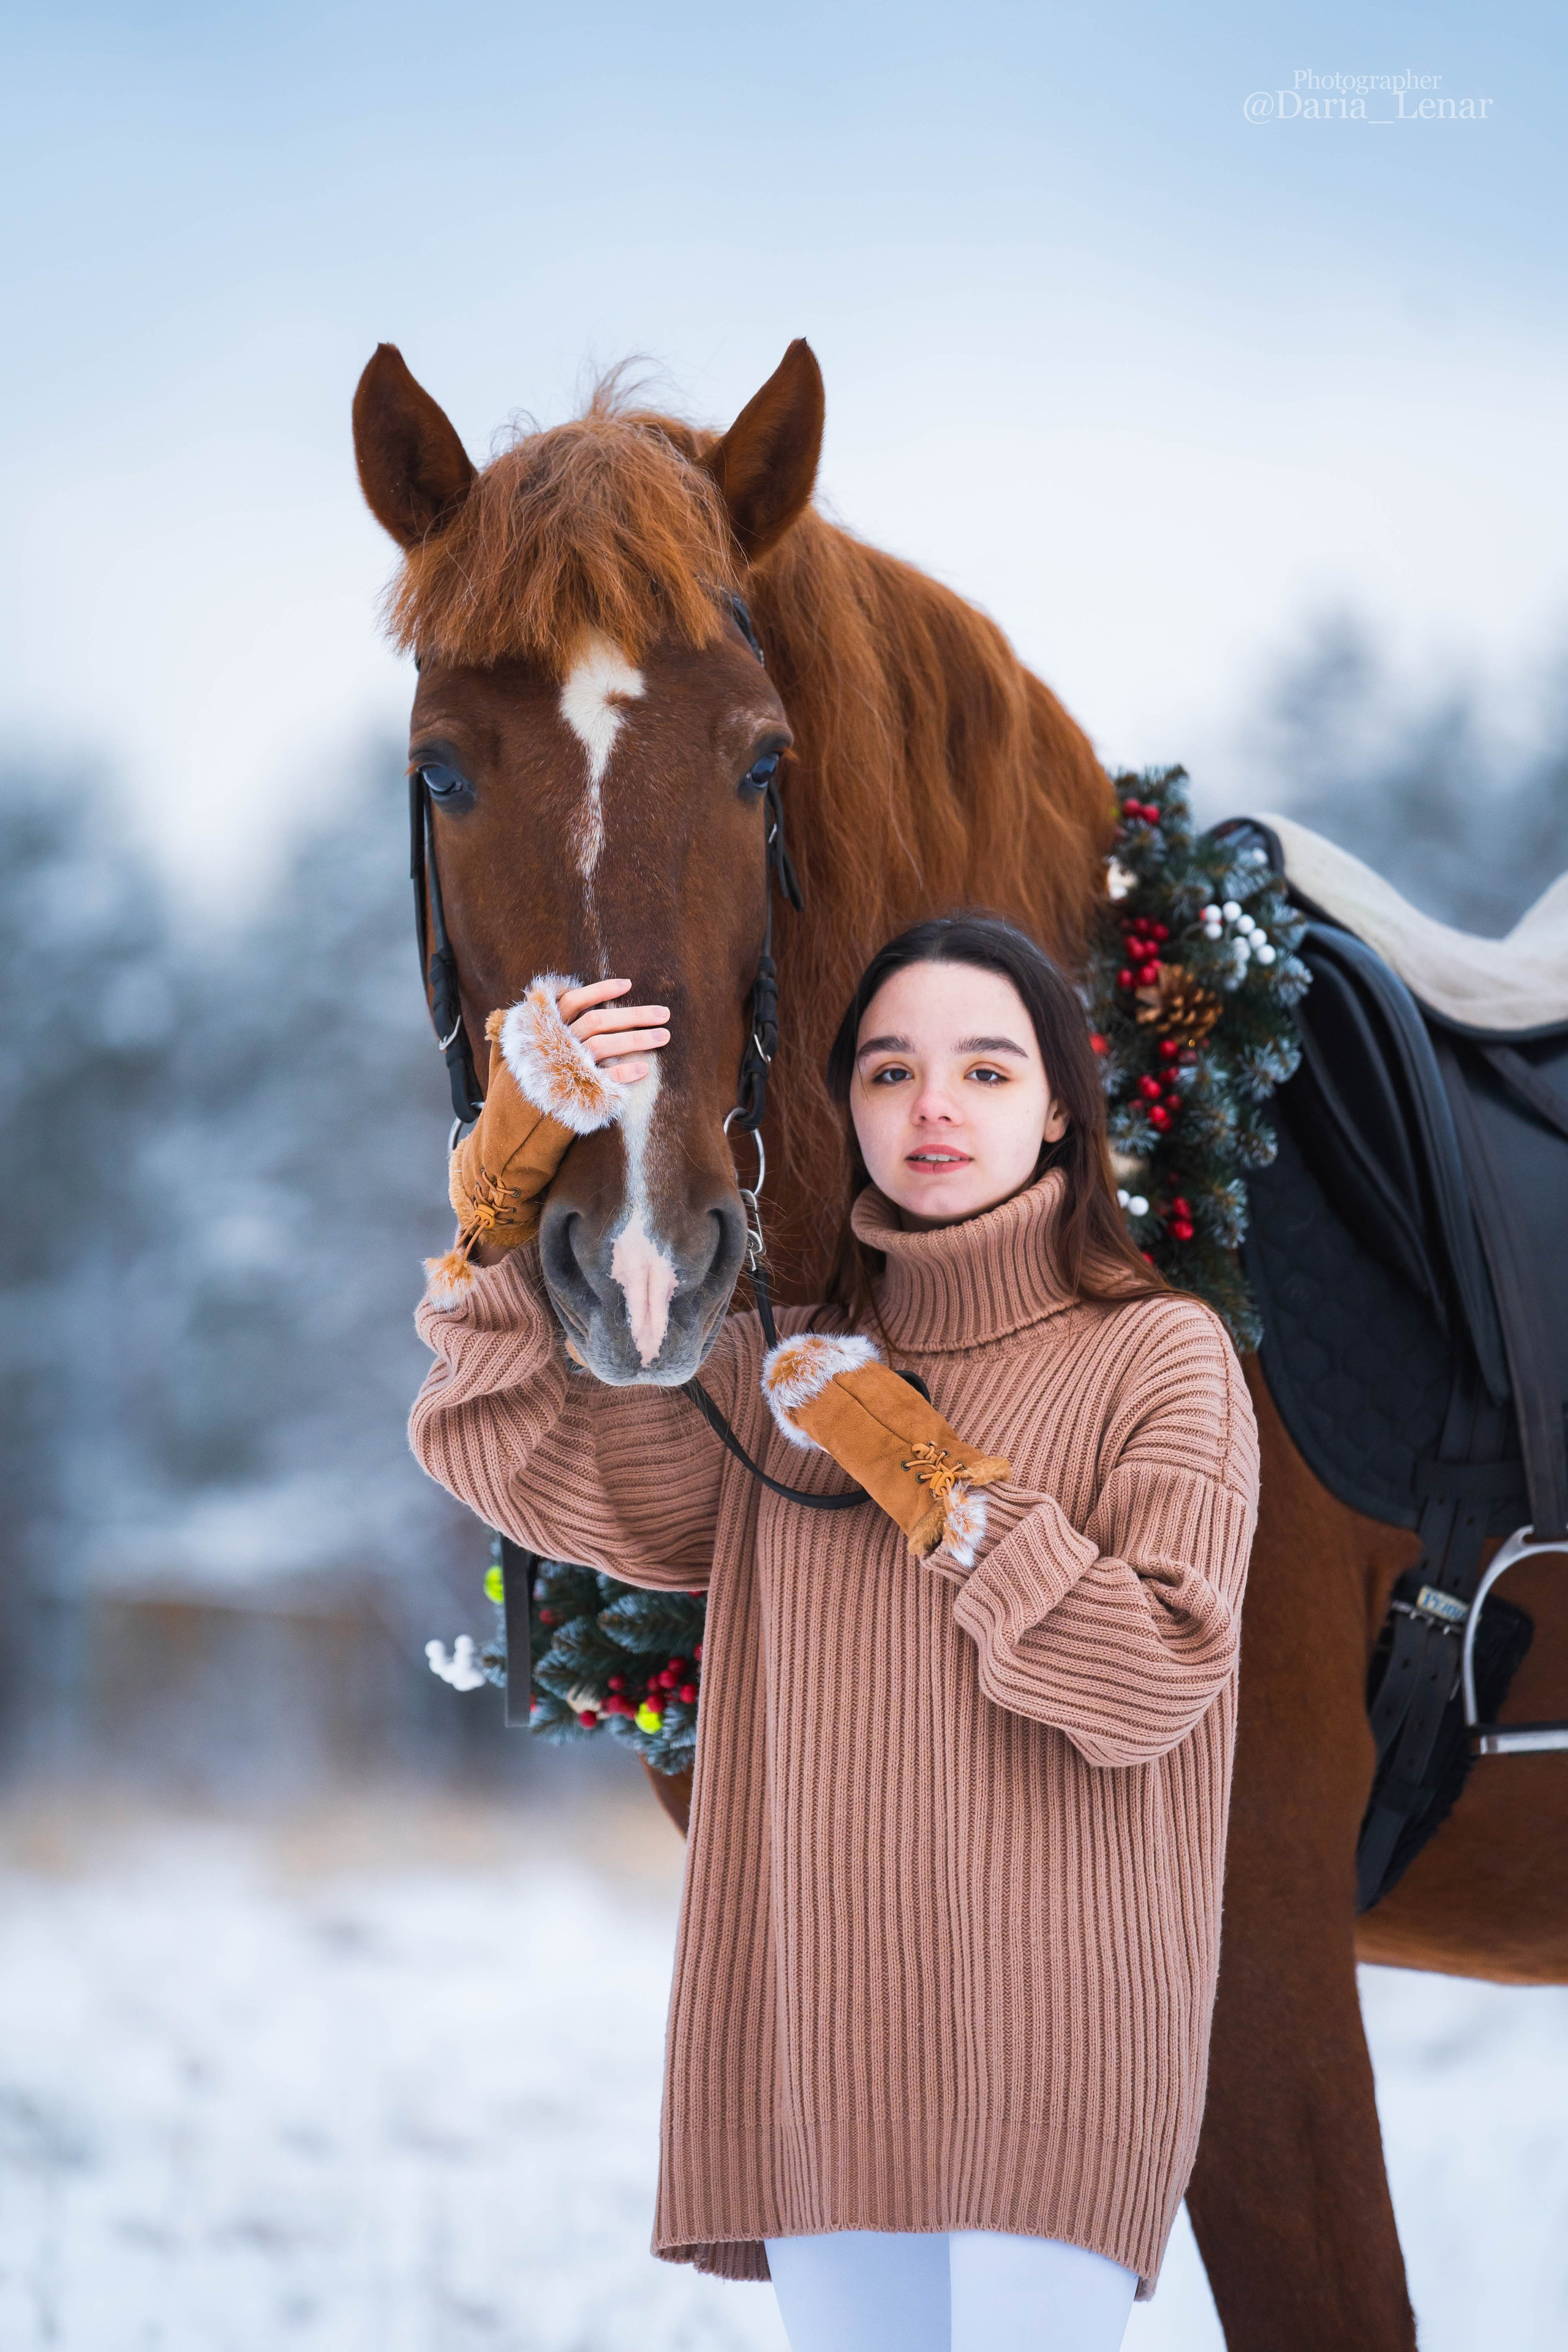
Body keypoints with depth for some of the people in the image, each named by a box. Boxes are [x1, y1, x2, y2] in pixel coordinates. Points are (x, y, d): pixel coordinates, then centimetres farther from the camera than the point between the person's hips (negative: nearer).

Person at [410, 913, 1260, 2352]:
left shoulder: (1161, 1358, 1)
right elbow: (511, 1449, 5)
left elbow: (1144, 1684, -11)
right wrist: (514, 1155, -6)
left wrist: (906, 1456, -8)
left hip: (1054, 2037, -4)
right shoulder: (784, 1379, 15)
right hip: (825, 2041, 4)